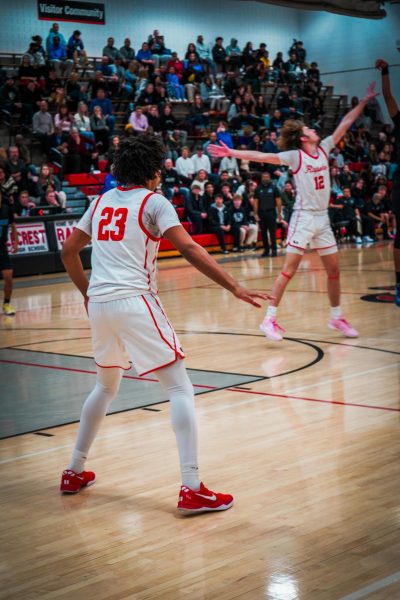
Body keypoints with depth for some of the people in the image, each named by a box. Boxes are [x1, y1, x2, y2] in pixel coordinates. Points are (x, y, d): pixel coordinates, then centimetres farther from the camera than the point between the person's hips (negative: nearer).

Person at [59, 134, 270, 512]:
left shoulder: (102, 202, 17)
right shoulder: (153, 201, -1)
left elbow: (68, 251, 21)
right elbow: (188, 248, -13)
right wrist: (235, 288, -15)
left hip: (99, 304, 7)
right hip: (134, 301, -7)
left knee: (106, 387, 27)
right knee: (180, 390, -4)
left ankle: (74, 472, 32)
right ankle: (191, 489, -12)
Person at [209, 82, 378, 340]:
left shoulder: (324, 149, 8)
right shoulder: (295, 156, -8)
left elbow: (345, 123, 13)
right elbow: (262, 157, -16)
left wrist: (365, 101, 15)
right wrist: (232, 153, -26)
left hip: (323, 218, 6)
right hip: (304, 217, -6)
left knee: (334, 269, 10)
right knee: (289, 269, -9)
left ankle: (337, 317, 23)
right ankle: (270, 318, -8)